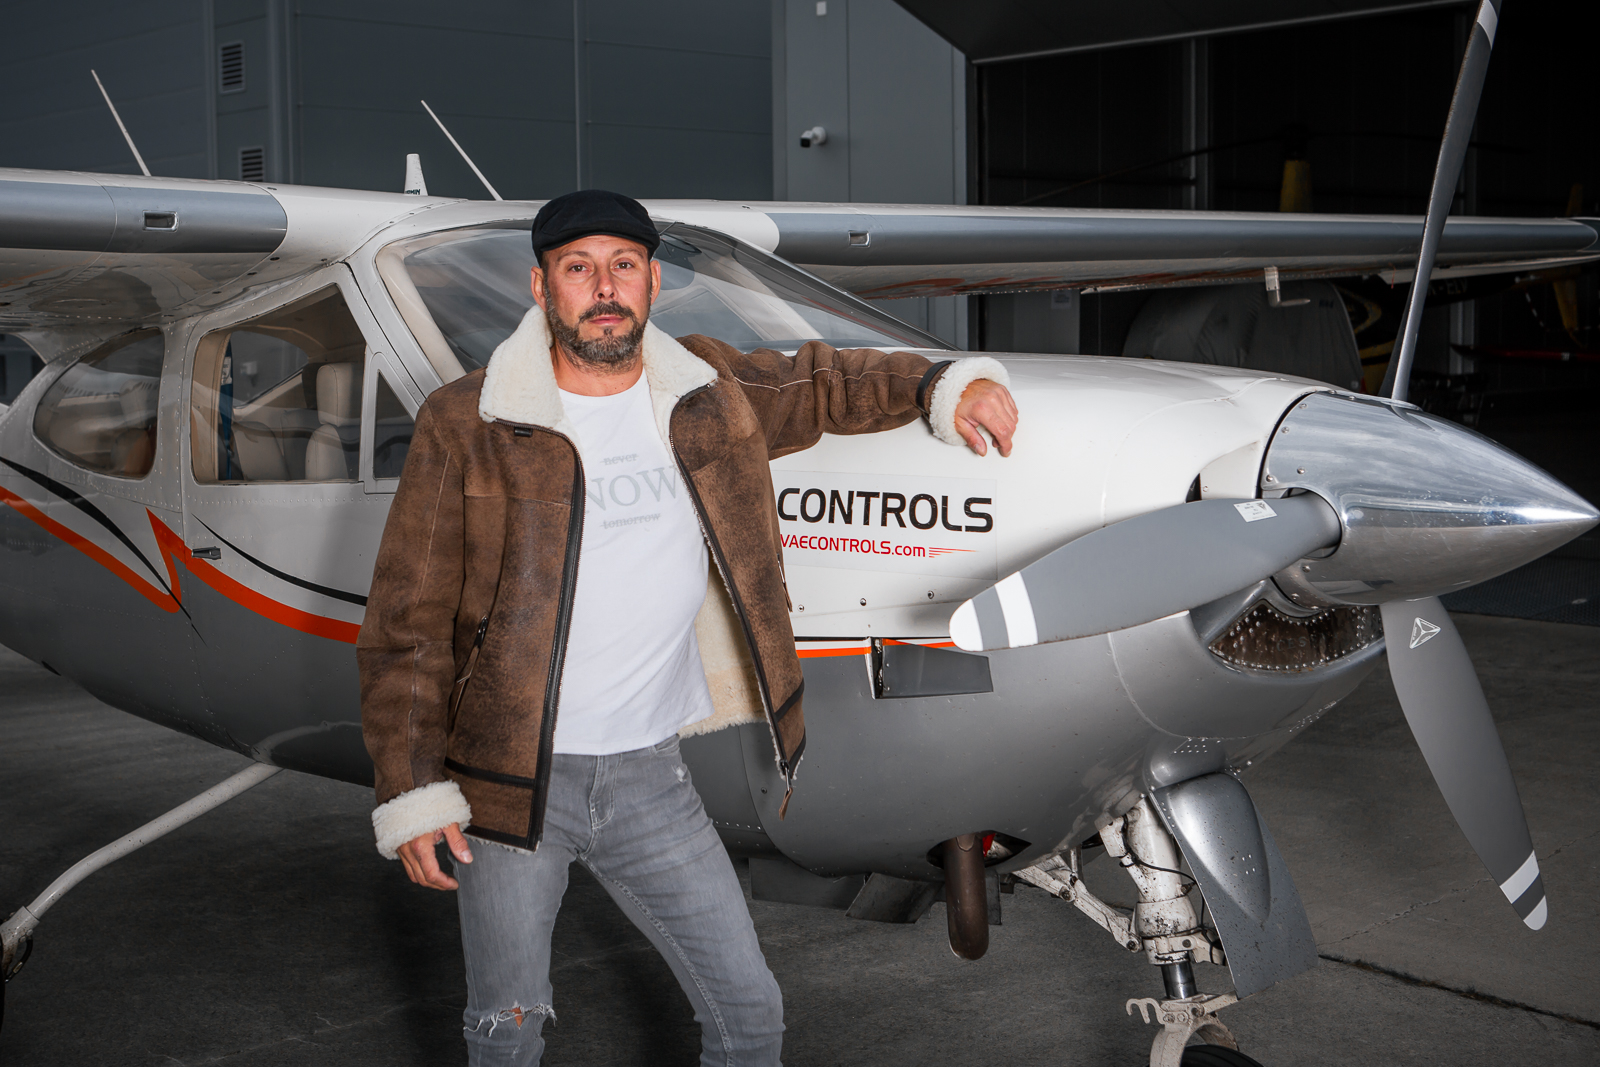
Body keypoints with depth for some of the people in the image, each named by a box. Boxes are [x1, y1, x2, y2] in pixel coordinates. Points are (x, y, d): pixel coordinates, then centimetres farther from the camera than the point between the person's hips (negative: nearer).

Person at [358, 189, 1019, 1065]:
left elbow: (820, 386, 21)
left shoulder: (709, 395, 1)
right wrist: (411, 789, -11)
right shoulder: (465, 426, -9)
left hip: (648, 776, 3)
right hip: (507, 779, -3)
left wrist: (945, 385, 3)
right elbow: (406, 623, -7)